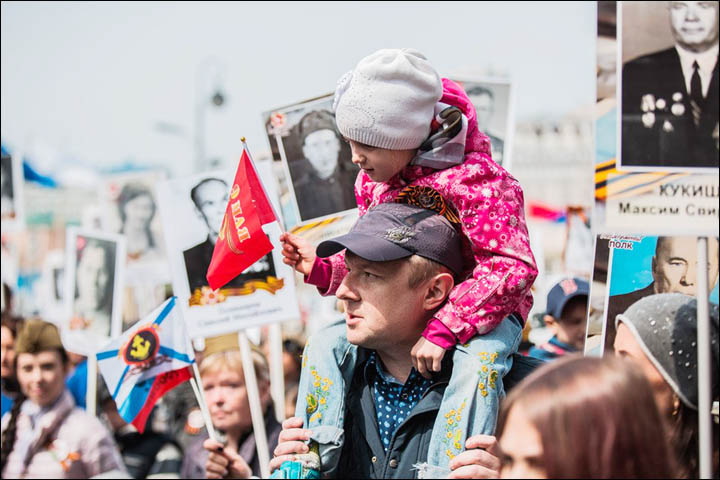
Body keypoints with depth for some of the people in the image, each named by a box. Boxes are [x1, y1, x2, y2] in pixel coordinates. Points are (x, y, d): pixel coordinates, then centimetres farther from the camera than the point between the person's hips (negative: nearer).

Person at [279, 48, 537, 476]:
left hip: (488, 309, -6)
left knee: (477, 361, -39)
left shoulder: (473, 179, -26)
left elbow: (513, 267, -32)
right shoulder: (373, 182, 0)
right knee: (327, 343, -9)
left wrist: (443, 330, -36)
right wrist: (321, 268, -10)